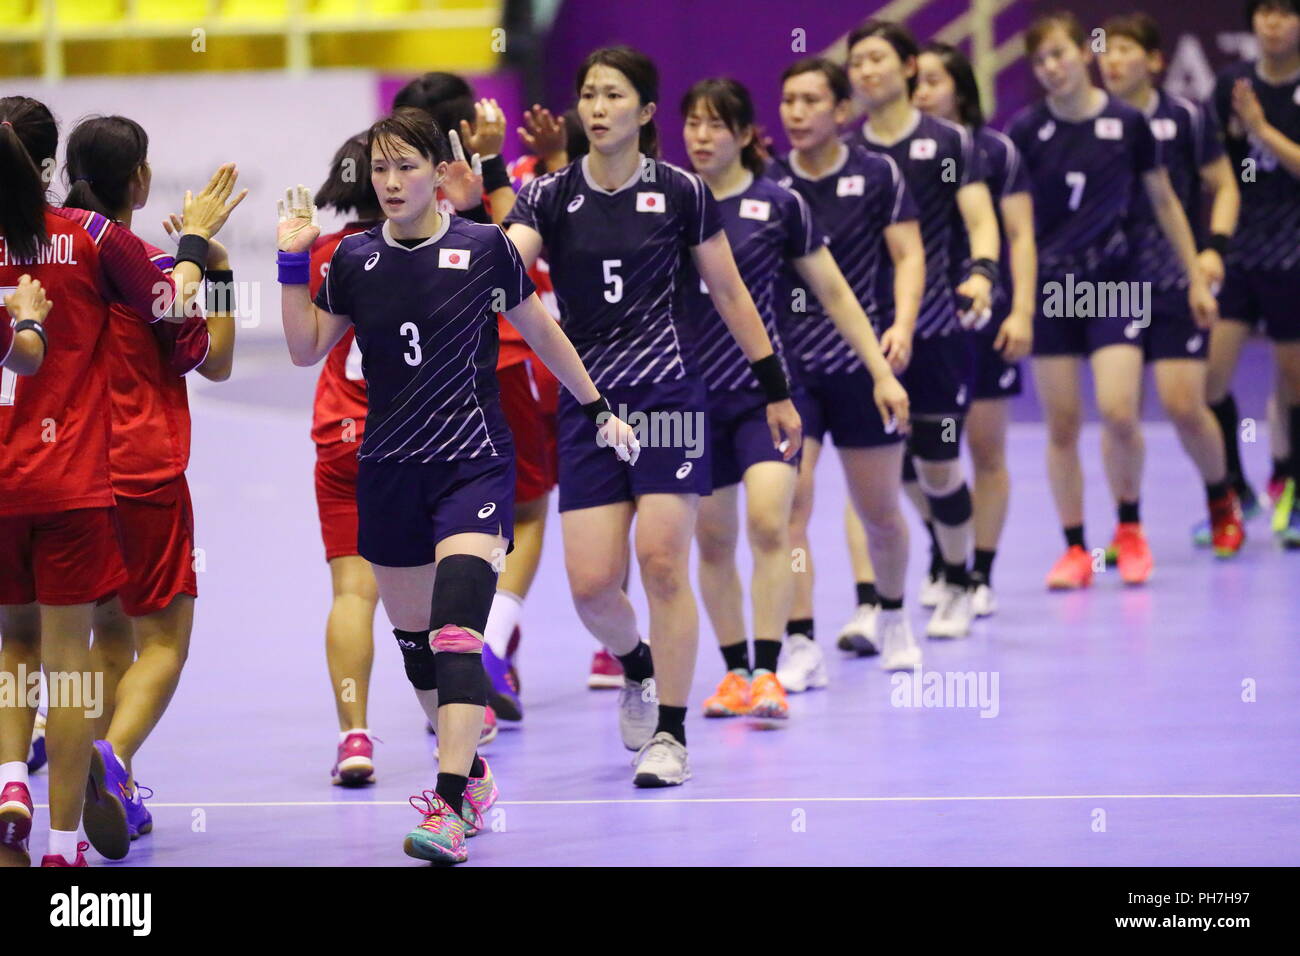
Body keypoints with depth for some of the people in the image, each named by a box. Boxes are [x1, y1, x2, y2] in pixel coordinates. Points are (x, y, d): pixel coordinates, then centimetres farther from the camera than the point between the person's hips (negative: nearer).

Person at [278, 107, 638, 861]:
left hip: (475, 465, -4)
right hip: (389, 472, 4)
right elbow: (307, 350, 6)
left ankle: (449, 810, -27)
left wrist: (597, 407, 13)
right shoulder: (354, 259, 3)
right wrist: (293, 262, -3)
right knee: (413, 637, 12)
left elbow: (540, 330, 8)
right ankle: (472, 775, 33)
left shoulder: (484, 248, -5)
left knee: (456, 633, -19)